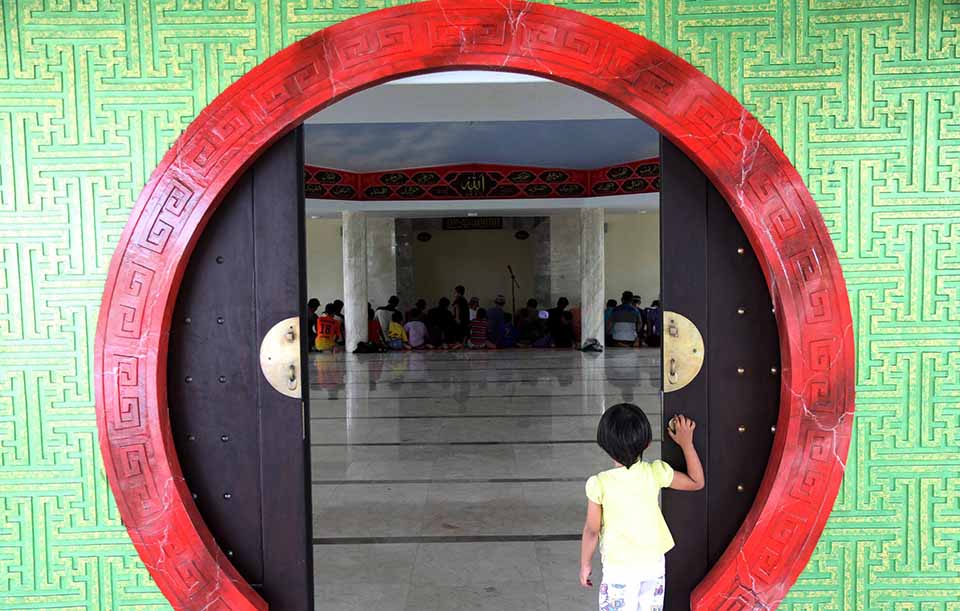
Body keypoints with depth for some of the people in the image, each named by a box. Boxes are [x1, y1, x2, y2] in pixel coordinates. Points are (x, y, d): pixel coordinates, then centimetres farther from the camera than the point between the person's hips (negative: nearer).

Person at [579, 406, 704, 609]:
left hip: (618, 569, -3)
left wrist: (585, 565, 5)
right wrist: (686, 443, 7)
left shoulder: (600, 483, -20)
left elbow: (592, 530, -10)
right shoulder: (655, 473, -13)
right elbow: (696, 482, 4)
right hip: (653, 565, 3)